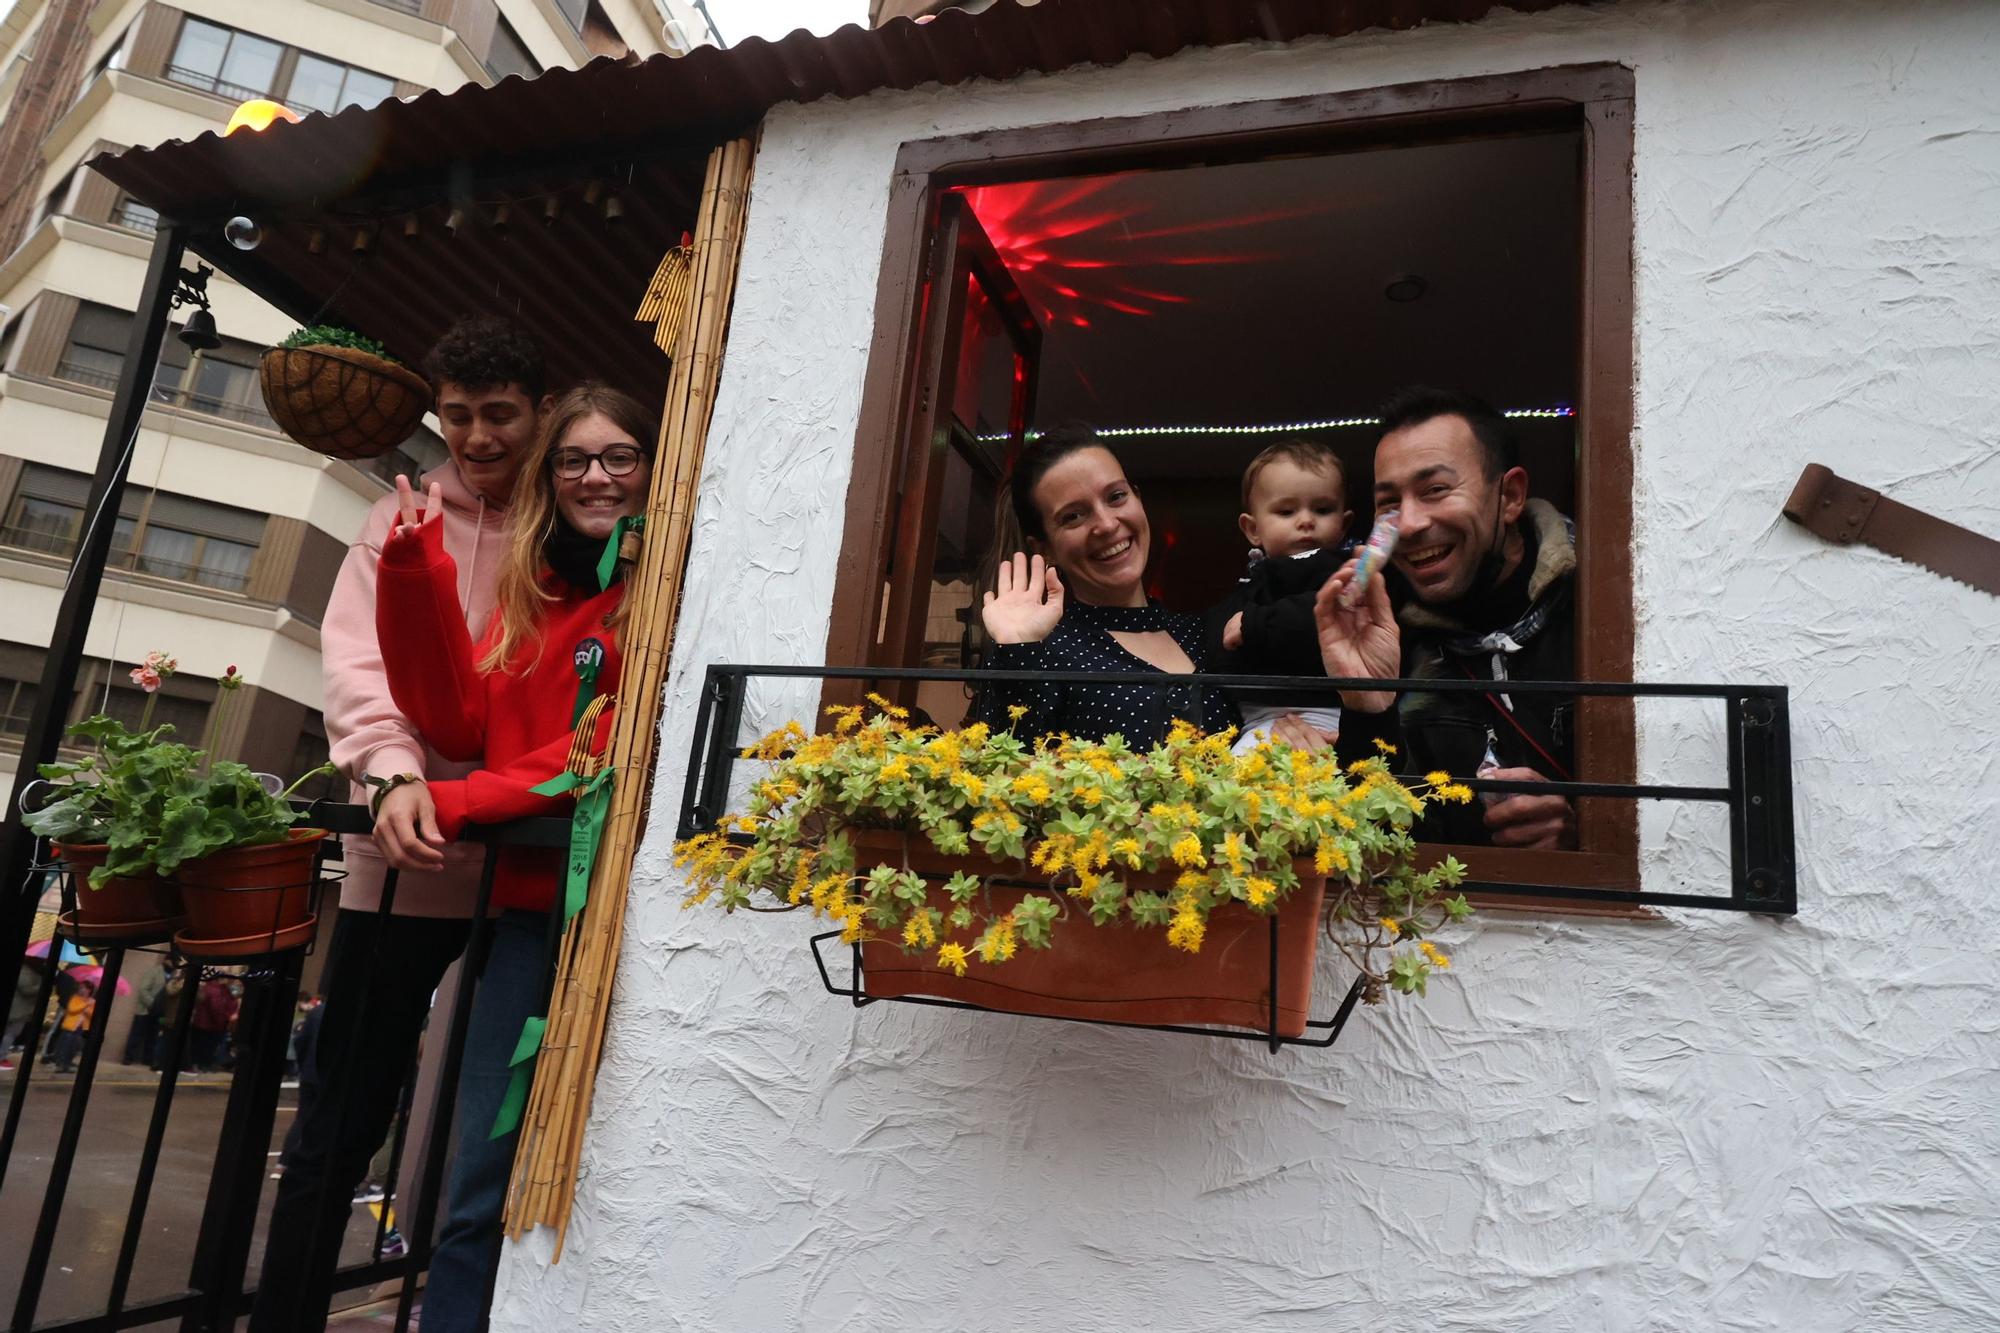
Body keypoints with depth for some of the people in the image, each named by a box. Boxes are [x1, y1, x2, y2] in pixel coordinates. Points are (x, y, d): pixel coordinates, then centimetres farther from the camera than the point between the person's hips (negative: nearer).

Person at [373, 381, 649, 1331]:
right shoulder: (531, 590, 18)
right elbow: (460, 723, 8)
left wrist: (460, 805, -8)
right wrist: (416, 574, 0)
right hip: (531, 902, 5)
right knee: (480, 1188, 9)